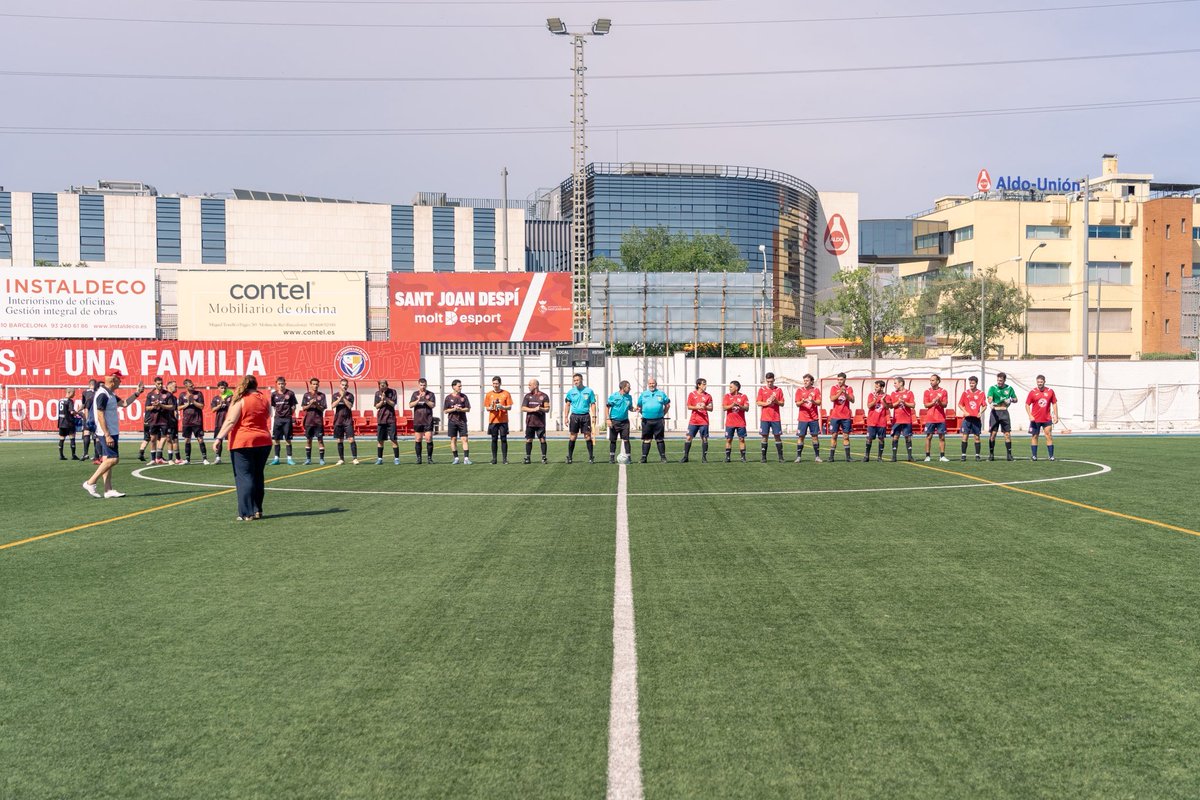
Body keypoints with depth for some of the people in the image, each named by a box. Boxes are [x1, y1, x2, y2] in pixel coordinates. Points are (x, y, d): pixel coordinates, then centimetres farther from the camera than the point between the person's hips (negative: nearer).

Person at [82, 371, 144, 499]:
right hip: (107, 434, -10)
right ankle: (90, 483, -5)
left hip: (112, 433, 10)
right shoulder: (103, 395, -16)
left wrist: (137, 393, 16)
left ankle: (108, 490, 10)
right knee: (113, 459, -11)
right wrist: (107, 435, -22)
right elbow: (100, 416, -20)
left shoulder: (111, 394, 13)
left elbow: (124, 403, 26)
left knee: (108, 460, 9)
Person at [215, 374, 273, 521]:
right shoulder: (264, 400, 8)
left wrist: (219, 438, -15)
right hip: (263, 441, 5)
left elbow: (230, 421, -15)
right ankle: (257, 510, 18)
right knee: (258, 477, 15)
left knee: (244, 477, -2)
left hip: (242, 443, -5)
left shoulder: (240, 400, -7)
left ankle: (247, 513, -5)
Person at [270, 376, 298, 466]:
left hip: (287, 419, -2)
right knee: (276, 439, 5)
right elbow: (271, 406, 11)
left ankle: (289, 458, 5)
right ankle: (276, 458, 14)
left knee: (288, 439, 0)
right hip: (277, 419, 2)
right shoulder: (274, 394, 4)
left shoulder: (290, 393, -2)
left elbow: (293, 406, 5)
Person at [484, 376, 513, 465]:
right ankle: (494, 458, 8)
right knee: (494, 439, 3)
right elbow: (487, 408, 11)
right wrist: (491, 408, -11)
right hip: (493, 420, 1)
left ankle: (505, 458, 0)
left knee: (503, 439, -3)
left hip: (503, 420, -1)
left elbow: (510, 407, 2)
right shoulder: (489, 394, 8)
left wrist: (502, 407, -17)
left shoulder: (506, 393, 3)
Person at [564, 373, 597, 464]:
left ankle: (591, 457, 4)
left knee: (588, 437, -2)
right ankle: (569, 457, 9)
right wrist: (566, 417, 3)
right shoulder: (571, 392, 5)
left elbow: (593, 404, 5)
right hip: (574, 416, 1)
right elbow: (567, 405, 9)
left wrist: (594, 416, -2)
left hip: (585, 416, -1)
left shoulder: (589, 391, 2)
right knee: (573, 437, 2)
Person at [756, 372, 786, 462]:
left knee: (778, 436, 0)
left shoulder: (778, 390, 6)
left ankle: (781, 457, 4)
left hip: (776, 417, 0)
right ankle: (764, 457, 5)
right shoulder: (762, 389, 5)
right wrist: (767, 403, -14)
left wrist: (776, 401, -14)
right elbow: (758, 403, 1)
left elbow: (782, 404, 6)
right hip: (764, 417, 0)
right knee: (764, 436, 0)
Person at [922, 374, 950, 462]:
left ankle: (942, 456, 7)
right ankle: (927, 456, 5)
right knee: (928, 437, 0)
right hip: (930, 418, 0)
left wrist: (939, 402, -19)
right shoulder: (927, 391, 4)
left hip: (941, 418, 0)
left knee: (942, 437, 2)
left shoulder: (943, 391, 4)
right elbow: (926, 405, 0)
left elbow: (945, 404, 0)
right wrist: (933, 402, -16)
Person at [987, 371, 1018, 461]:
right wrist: (991, 403, -37)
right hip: (995, 412, -1)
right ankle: (991, 454, 7)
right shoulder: (993, 388, 0)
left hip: (1004, 413, 2)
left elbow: (1015, 399, 15)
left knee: (1007, 434, -2)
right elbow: (989, 398, -14)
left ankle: (1009, 454, 4)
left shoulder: (1009, 388, 8)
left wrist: (1010, 400, -8)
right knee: (992, 433, -2)